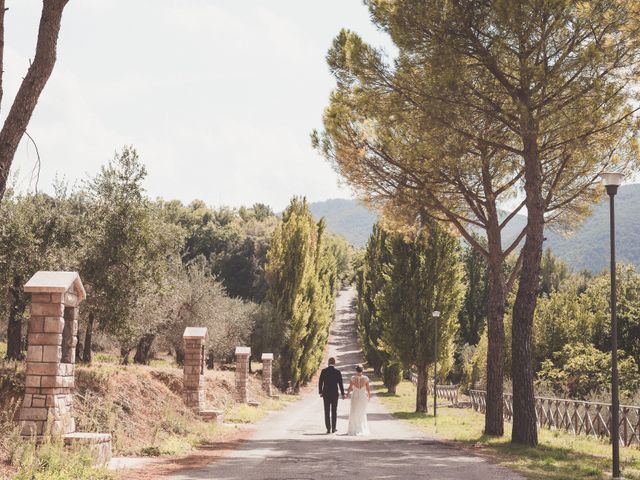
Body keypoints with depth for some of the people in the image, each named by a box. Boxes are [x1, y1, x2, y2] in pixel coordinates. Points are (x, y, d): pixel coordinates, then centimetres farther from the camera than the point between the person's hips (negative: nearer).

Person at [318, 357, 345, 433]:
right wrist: (342, 394, 3)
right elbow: (340, 383, -5)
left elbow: (320, 383, -2)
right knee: (334, 411, 10)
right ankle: (333, 428, 11)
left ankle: (328, 428, 0)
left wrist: (320, 392, 9)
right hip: (335, 394, 0)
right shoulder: (337, 371, -5)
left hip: (326, 393, 0)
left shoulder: (323, 371, -3)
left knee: (327, 412, 4)